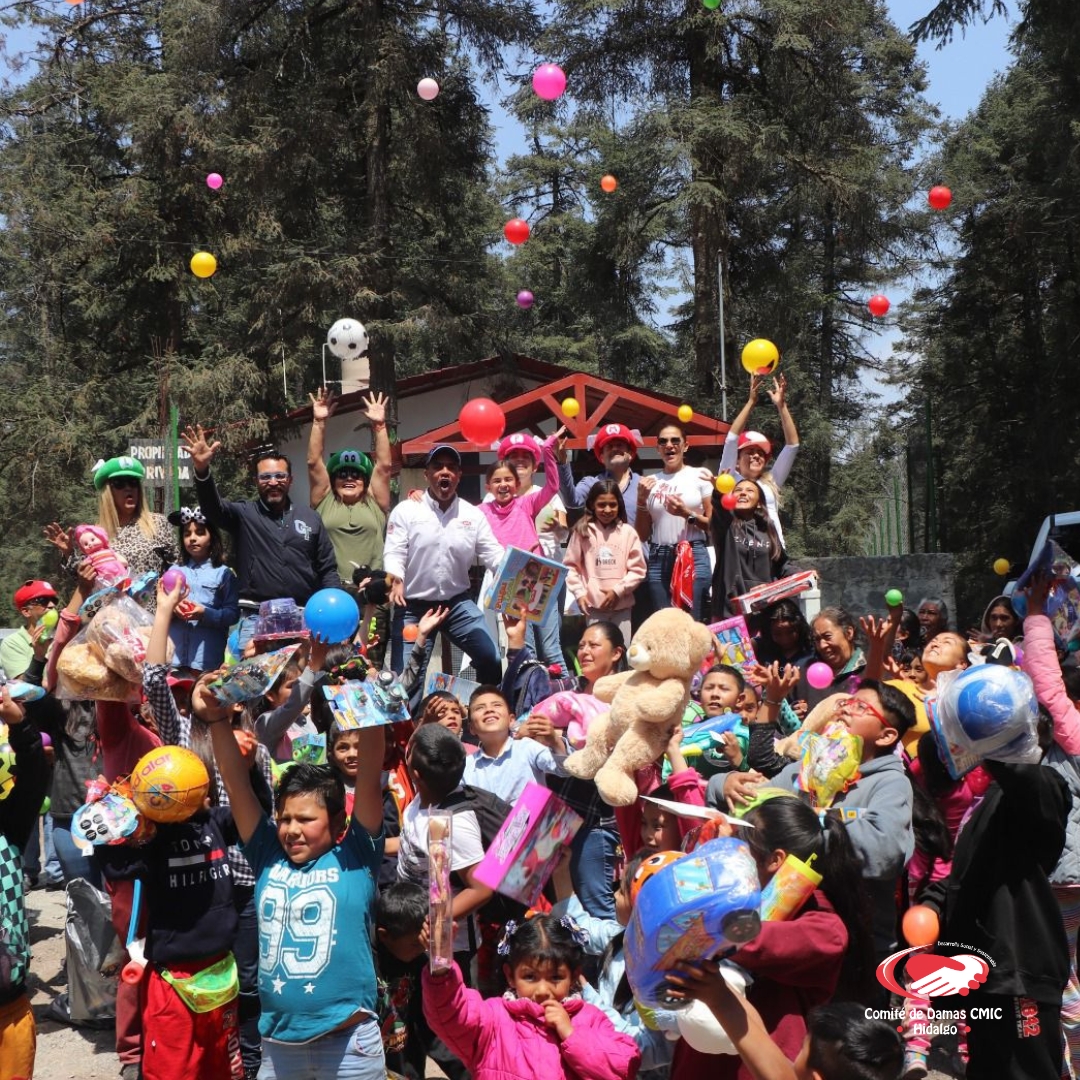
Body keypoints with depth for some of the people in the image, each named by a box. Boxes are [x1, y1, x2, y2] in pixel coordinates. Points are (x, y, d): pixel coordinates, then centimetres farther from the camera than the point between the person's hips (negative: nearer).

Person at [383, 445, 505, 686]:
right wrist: (395, 579, -32)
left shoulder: (473, 515, 4)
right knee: (405, 676, -4)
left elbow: (494, 554, -1)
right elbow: (394, 553, -10)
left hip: (458, 602, 2)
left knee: (490, 658, -7)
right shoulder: (405, 511, -3)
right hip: (414, 606, -2)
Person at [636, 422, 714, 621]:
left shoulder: (700, 476, 4)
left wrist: (687, 514, -11)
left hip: (694, 556, -3)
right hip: (658, 560, 3)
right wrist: (641, 500, 1)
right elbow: (642, 535, 12)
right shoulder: (650, 482, 11)